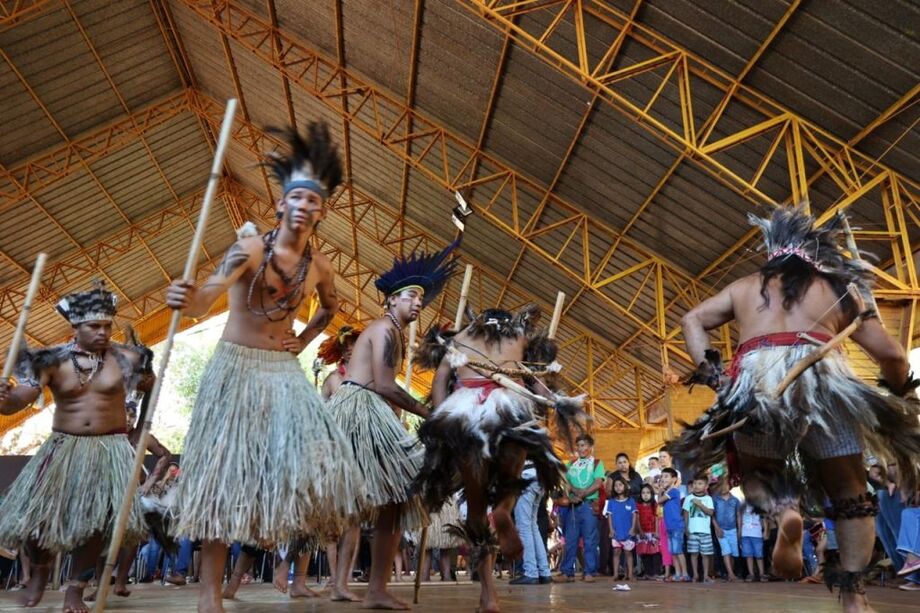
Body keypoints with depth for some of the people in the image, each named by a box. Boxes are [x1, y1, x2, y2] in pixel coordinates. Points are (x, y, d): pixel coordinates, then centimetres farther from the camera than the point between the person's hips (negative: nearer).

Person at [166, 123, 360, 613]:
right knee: (226, 468, -3)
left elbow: (330, 309, 23)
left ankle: (269, 532, 16)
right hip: (236, 366, -4)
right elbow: (207, 297, -30)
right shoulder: (251, 247, -13)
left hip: (284, 370, 5)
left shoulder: (320, 266, 2)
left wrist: (303, 341, 8)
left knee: (315, 456, -8)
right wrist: (186, 300, -52)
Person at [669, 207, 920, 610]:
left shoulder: (745, 286, 23)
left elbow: (693, 321, 17)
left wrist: (711, 374, 11)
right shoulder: (840, 289, 19)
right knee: (850, 493, 18)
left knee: (756, 469, 24)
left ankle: (784, 513, -9)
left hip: (757, 383, 0)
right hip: (825, 381, 0)